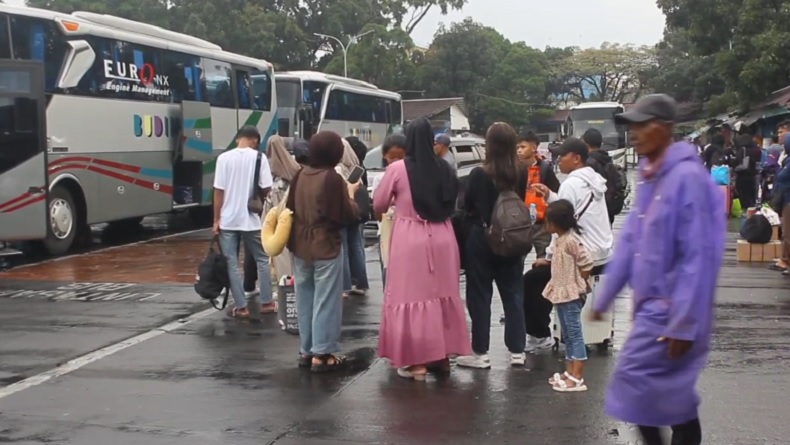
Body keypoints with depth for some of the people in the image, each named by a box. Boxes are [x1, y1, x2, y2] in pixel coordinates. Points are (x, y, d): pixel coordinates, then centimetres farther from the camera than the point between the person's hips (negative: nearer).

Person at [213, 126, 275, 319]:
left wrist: (216, 219, 2)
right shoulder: (259, 157, -4)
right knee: (262, 259, 17)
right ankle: (266, 302, 19)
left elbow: (219, 191, -5)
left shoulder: (224, 158, -4)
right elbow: (266, 188, -7)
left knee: (231, 264, 6)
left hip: (228, 220, 0)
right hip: (251, 219, 0)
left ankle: (241, 307, 7)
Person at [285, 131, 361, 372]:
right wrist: (351, 193, 5)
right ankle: (322, 354, 3)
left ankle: (306, 350, 21)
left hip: (300, 246, 6)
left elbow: (290, 208, 12)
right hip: (326, 247, -6)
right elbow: (349, 215, -10)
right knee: (326, 301, 1)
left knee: (305, 300, 13)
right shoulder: (333, 179, -16)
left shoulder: (301, 176, 2)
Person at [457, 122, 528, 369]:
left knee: (480, 295, 5)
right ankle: (517, 351, 15)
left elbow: (467, 206, -3)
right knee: (513, 294, 12)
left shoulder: (479, 174, -14)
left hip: (481, 238, -4)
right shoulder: (521, 173, -4)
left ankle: (480, 353, 8)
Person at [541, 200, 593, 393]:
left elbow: (587, 264, -19)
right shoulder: (559, 240, 10)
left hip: (571, 294, -10)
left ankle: (577, 379, -6)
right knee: (567, 335, 14)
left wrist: (578, 284, -9)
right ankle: (569, 373, 22)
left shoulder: (571, 240, -18)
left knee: (575, 334, -7)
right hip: (561, 293, 10)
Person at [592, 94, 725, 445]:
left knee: (635, 380, -7)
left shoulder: (688, 177, -18)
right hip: (651, 304, 8)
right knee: (672, 393, 14)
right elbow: (630, 240, 13)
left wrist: (685, 324, -22)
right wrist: (604, 297, 14)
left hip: (672, 309, -8)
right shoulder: (649, 177, 10)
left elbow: (699, 257, -21)